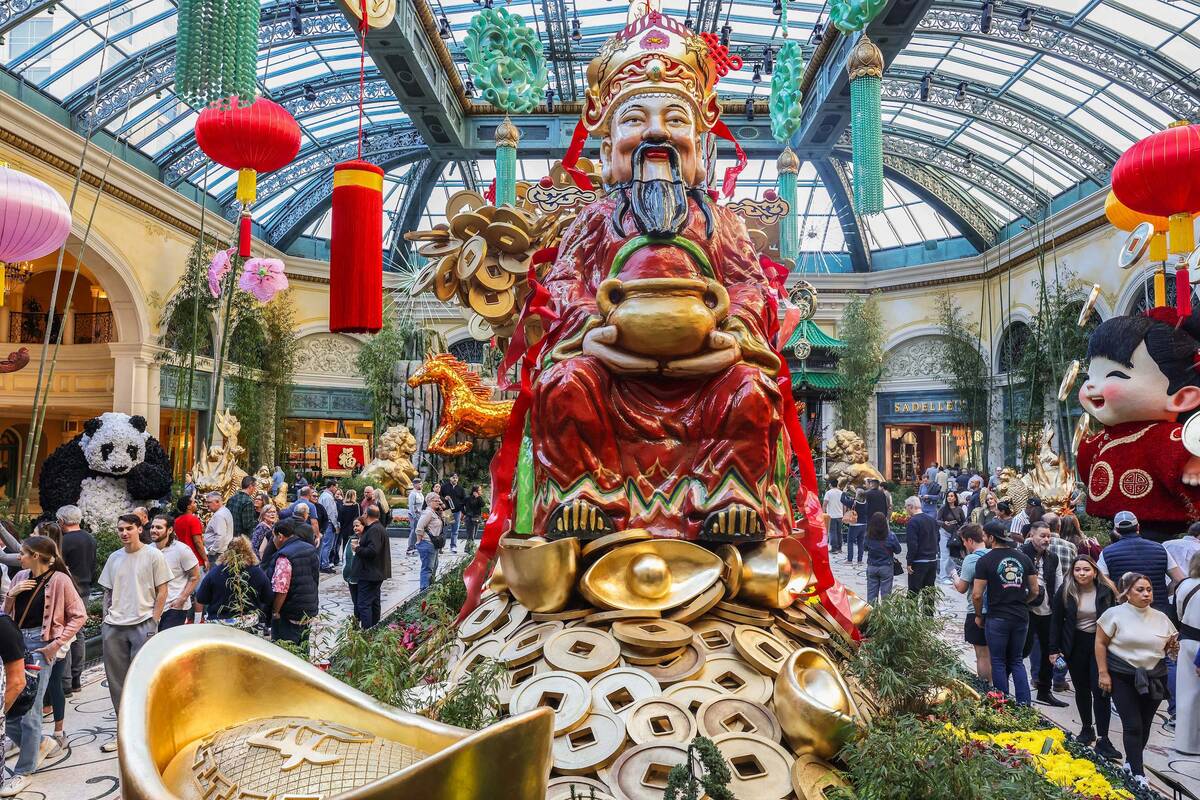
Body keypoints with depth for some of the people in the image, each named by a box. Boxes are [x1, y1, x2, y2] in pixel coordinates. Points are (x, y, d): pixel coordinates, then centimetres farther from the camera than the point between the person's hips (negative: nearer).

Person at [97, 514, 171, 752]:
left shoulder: (153, 556, -3)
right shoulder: (114, 558, 11)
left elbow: (162, 591, -2)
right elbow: (107, 592, 17)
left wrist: (154, 621, -7)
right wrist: (105, 620, 8)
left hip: (143, 624, -5)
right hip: (114, 627, 5)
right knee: (116, 681, 9)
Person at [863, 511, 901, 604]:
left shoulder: (868, 536, -12)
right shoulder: (891, 536, -17)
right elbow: (898, 551, -4)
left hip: (871, 567, 2)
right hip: (886, 568, -2)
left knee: (871, 593, 12)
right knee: (885, 593, 7)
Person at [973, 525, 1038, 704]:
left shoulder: (985, 561, -11)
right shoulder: (1024, 558, 2)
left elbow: (977, 595, -13)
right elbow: (1035, 591, 6)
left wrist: (978, 615, 2)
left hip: (997, 618, -4)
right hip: (1021, 617, 4)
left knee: (999, 662, 8)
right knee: (1016, 660, 17)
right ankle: (1025, 703, 12)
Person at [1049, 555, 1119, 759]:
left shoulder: (1106, 591, -7)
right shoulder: (1065, 591, -4)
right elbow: (1056, 621, 2)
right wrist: (1054, 650, 0)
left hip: (1101, 644, -2)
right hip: (1076, 645, 2)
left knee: (1100, 691, -7)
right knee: (1082, 689, 13)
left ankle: (1102, 739, -2)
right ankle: (1087, 729, 29)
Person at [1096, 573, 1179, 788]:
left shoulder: (1161, 618, 7)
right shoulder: (1115, 614, -6)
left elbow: (1169, 648, 18)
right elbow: (1100, 643, -5)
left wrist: (1173, 648, -6)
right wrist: (1103, 673, -9)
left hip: (1154, 680, 4)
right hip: (1123, 678, -4)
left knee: (1145, 725, 8)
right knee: (1133, 726, -6)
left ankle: (1131, 762, 27)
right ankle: (1138, 773, 0)